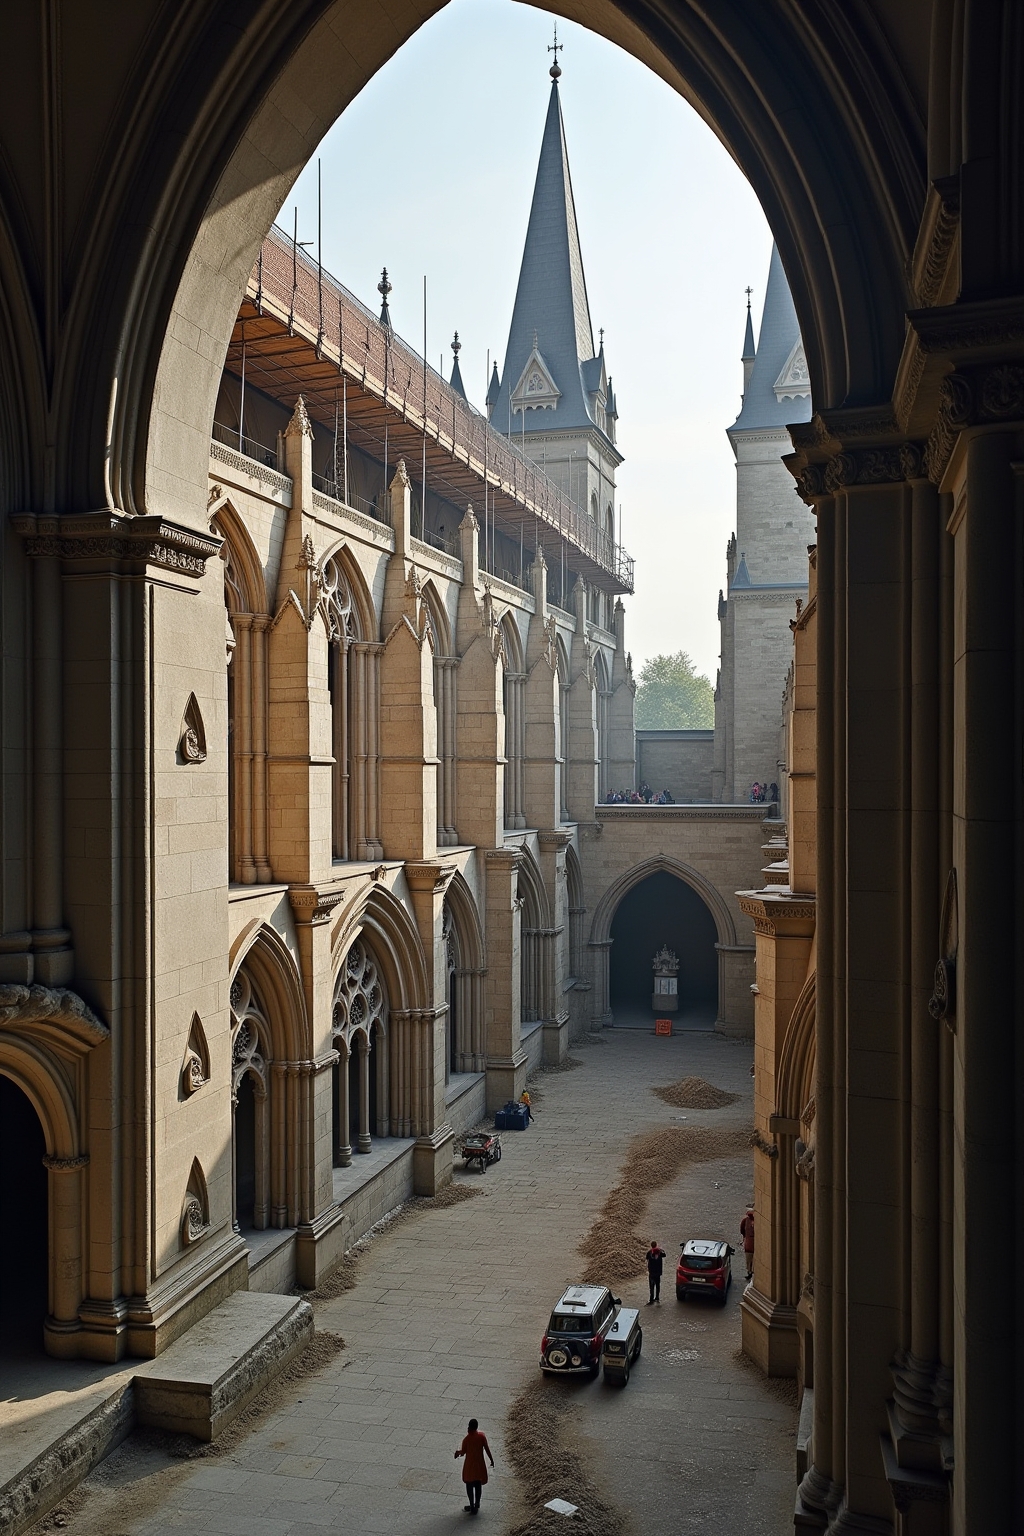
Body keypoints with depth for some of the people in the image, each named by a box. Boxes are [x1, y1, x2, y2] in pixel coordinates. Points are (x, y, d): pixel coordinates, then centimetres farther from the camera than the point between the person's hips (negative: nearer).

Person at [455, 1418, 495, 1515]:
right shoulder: (482, 1436, -12)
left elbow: (463, 1452, -10)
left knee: (469, 1485, 13)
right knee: (478, 1485, 18)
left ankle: (472, 1506, 16)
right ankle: (477, 1505, 27)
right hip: (479, 1464, 3)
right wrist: (491, 1460, 7)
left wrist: (457, 1452, 12)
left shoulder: (467, 1439, -20)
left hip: (469, 1465, -3)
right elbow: (487, 1449, -6)